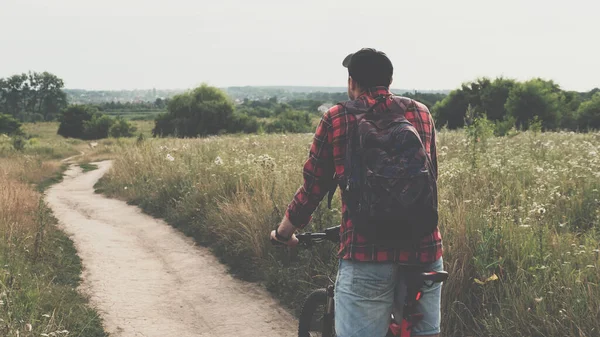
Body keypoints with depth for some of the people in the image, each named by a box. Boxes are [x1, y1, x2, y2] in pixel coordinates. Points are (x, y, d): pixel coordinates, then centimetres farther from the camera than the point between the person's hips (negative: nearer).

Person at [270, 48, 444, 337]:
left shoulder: (336, 120, 3)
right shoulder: (421, 113, 11)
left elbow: (313, 187, 7)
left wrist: (283, 232, 23)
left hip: (366, 251, -3)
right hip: (423, 248, 3)